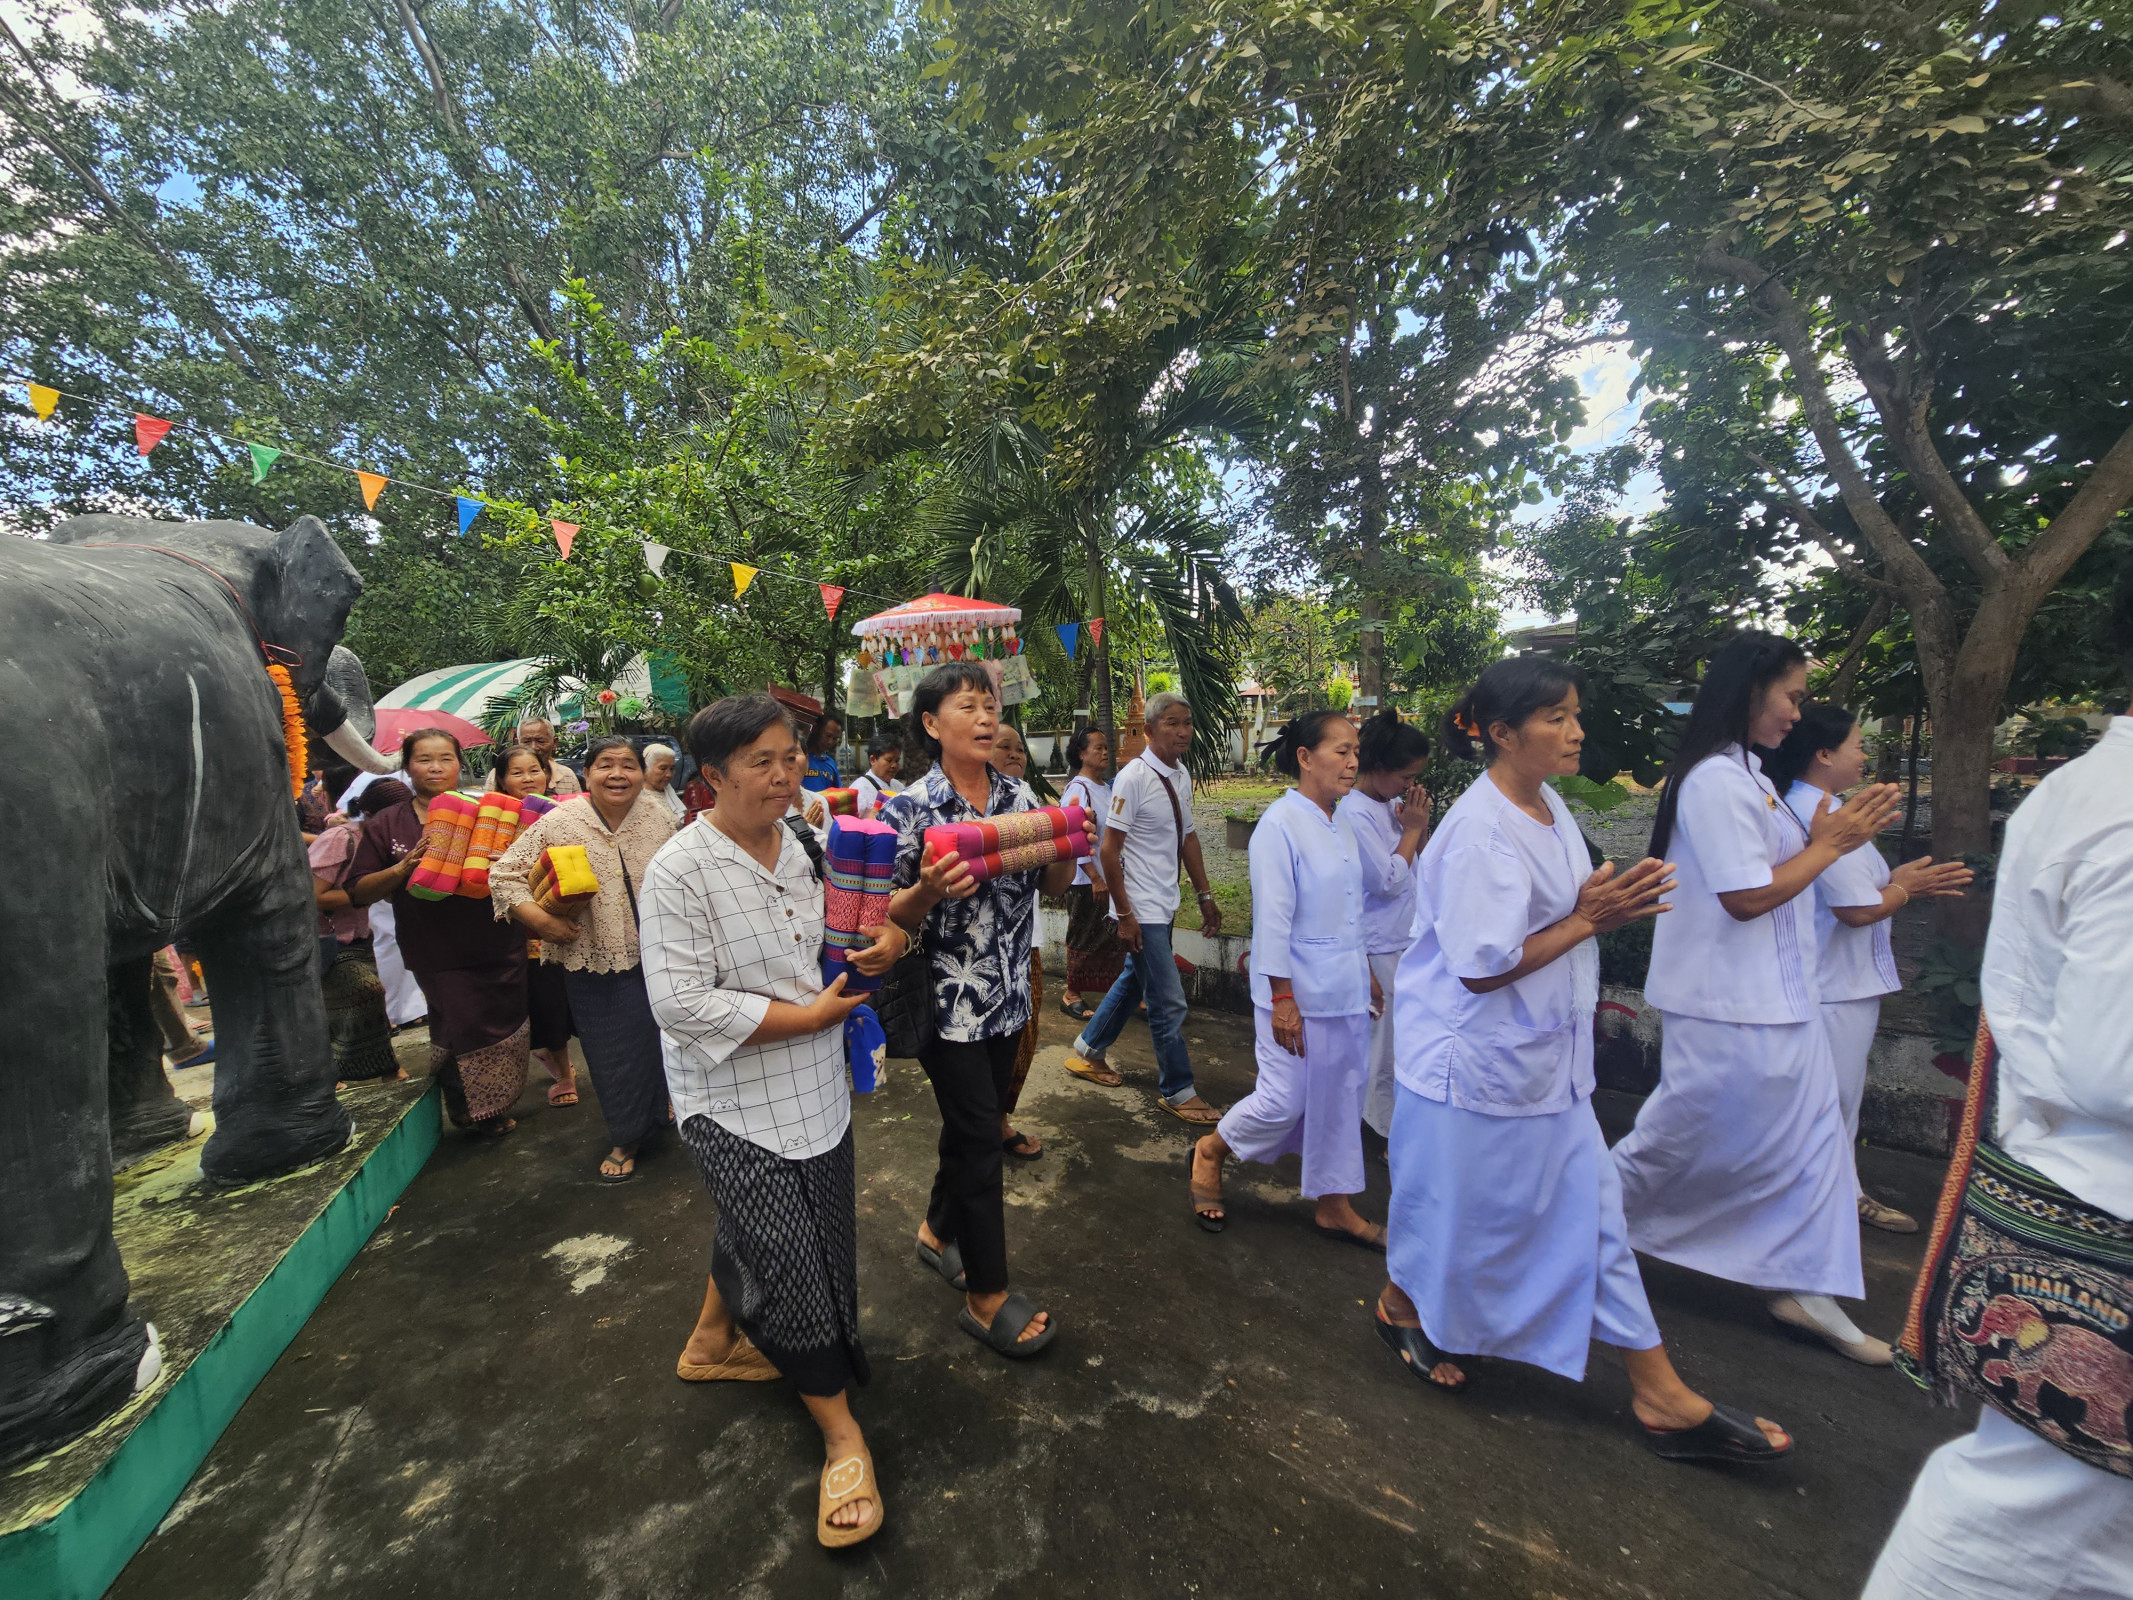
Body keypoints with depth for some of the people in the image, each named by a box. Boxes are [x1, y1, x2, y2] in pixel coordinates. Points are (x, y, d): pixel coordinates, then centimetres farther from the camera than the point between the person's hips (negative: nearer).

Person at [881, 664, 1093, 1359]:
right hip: (947, 1000, -5)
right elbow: (893, 916, -11)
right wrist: (931, 889, -31)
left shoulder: (1019, 794, 1)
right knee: (980, 1138, 2)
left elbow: (1053, 884, 7)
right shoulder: (910, 807, -13)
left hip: (1008, 995, 6)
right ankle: (987, 1296, 21)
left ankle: (938, 1230, 47)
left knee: (973, 1124, 21)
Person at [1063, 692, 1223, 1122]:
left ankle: (1088, 1051, 41)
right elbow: (1109, 851, -17)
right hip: (1141, 910, -8)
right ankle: (1177, 1091, 18)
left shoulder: (1181, 776, 6)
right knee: (1169, 1002, 0)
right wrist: (1125, 916, -17)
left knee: (1134, 981, 22)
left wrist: (1205, 895, 16)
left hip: (1164, 907, 8)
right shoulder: (1134, 777, -18)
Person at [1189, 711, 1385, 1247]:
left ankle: (1334, 1207, 31)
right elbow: (1272, 920, -19)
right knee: (1285, 1100, 0)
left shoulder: (1340, 829, 9)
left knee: (1340, 1100, 15)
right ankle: (1210, 1151, 27)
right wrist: (1282, 998, -18)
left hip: (1345, 992, 8)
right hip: (1298, 993, -8)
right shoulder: (1280, 826, -17)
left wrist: (1366, 973, 20)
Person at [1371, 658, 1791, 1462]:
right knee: (1453, 1210, 13)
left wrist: (1609, 906, -1)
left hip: (1545, 1060, 8)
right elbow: (1482, 967, -24)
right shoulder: (1480, 831, -25)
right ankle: (1400, 1307, 42)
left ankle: (1662, 1397, 29)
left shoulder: (1549, 806, 5)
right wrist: (1587, 921, -21)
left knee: (1592, 1210, 15)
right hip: (1471, 1063, -8)